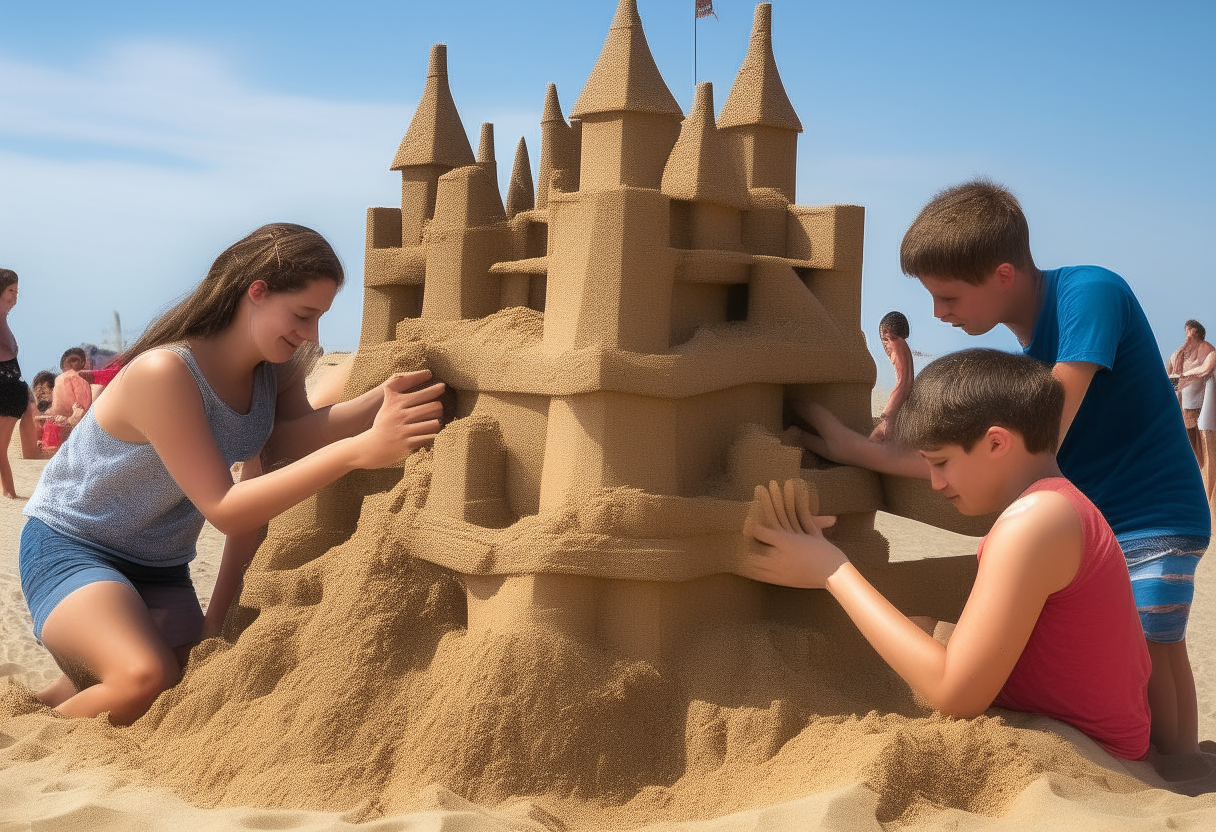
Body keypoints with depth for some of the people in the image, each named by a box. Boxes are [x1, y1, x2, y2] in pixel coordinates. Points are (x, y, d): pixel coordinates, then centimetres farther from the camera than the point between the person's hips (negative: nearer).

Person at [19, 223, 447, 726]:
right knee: (145, 681, -32)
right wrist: (358, 450, -42)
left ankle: (60, 698, 25)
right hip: (69, 546, -7)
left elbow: (294, 441, -26)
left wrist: (387, 398, -43)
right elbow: (224, 510, -32)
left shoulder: (274, 371, -4)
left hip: (160, 566, 8)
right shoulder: (164, 373, -28)